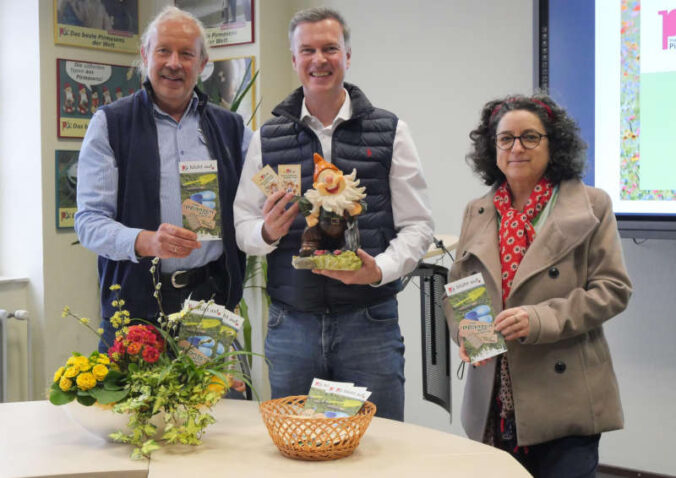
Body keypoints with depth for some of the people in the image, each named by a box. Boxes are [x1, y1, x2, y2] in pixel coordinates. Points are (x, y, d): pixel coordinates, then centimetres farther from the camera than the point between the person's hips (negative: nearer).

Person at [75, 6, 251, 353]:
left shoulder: (230, 128, 12)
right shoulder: (110, 123, 3)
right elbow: (89, 221, -4)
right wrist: (146, 242, -22)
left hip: (212, 296, 2)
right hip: (137, 302, -2)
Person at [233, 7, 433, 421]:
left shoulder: (389, 131, 5)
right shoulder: (268, 138, 10)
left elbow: (417, 225, 3)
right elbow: (242, 226, 10)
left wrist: (380, 269, -14)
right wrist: (268, 232, -12)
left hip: (369, 322, -1)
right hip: (291, 323, 2)